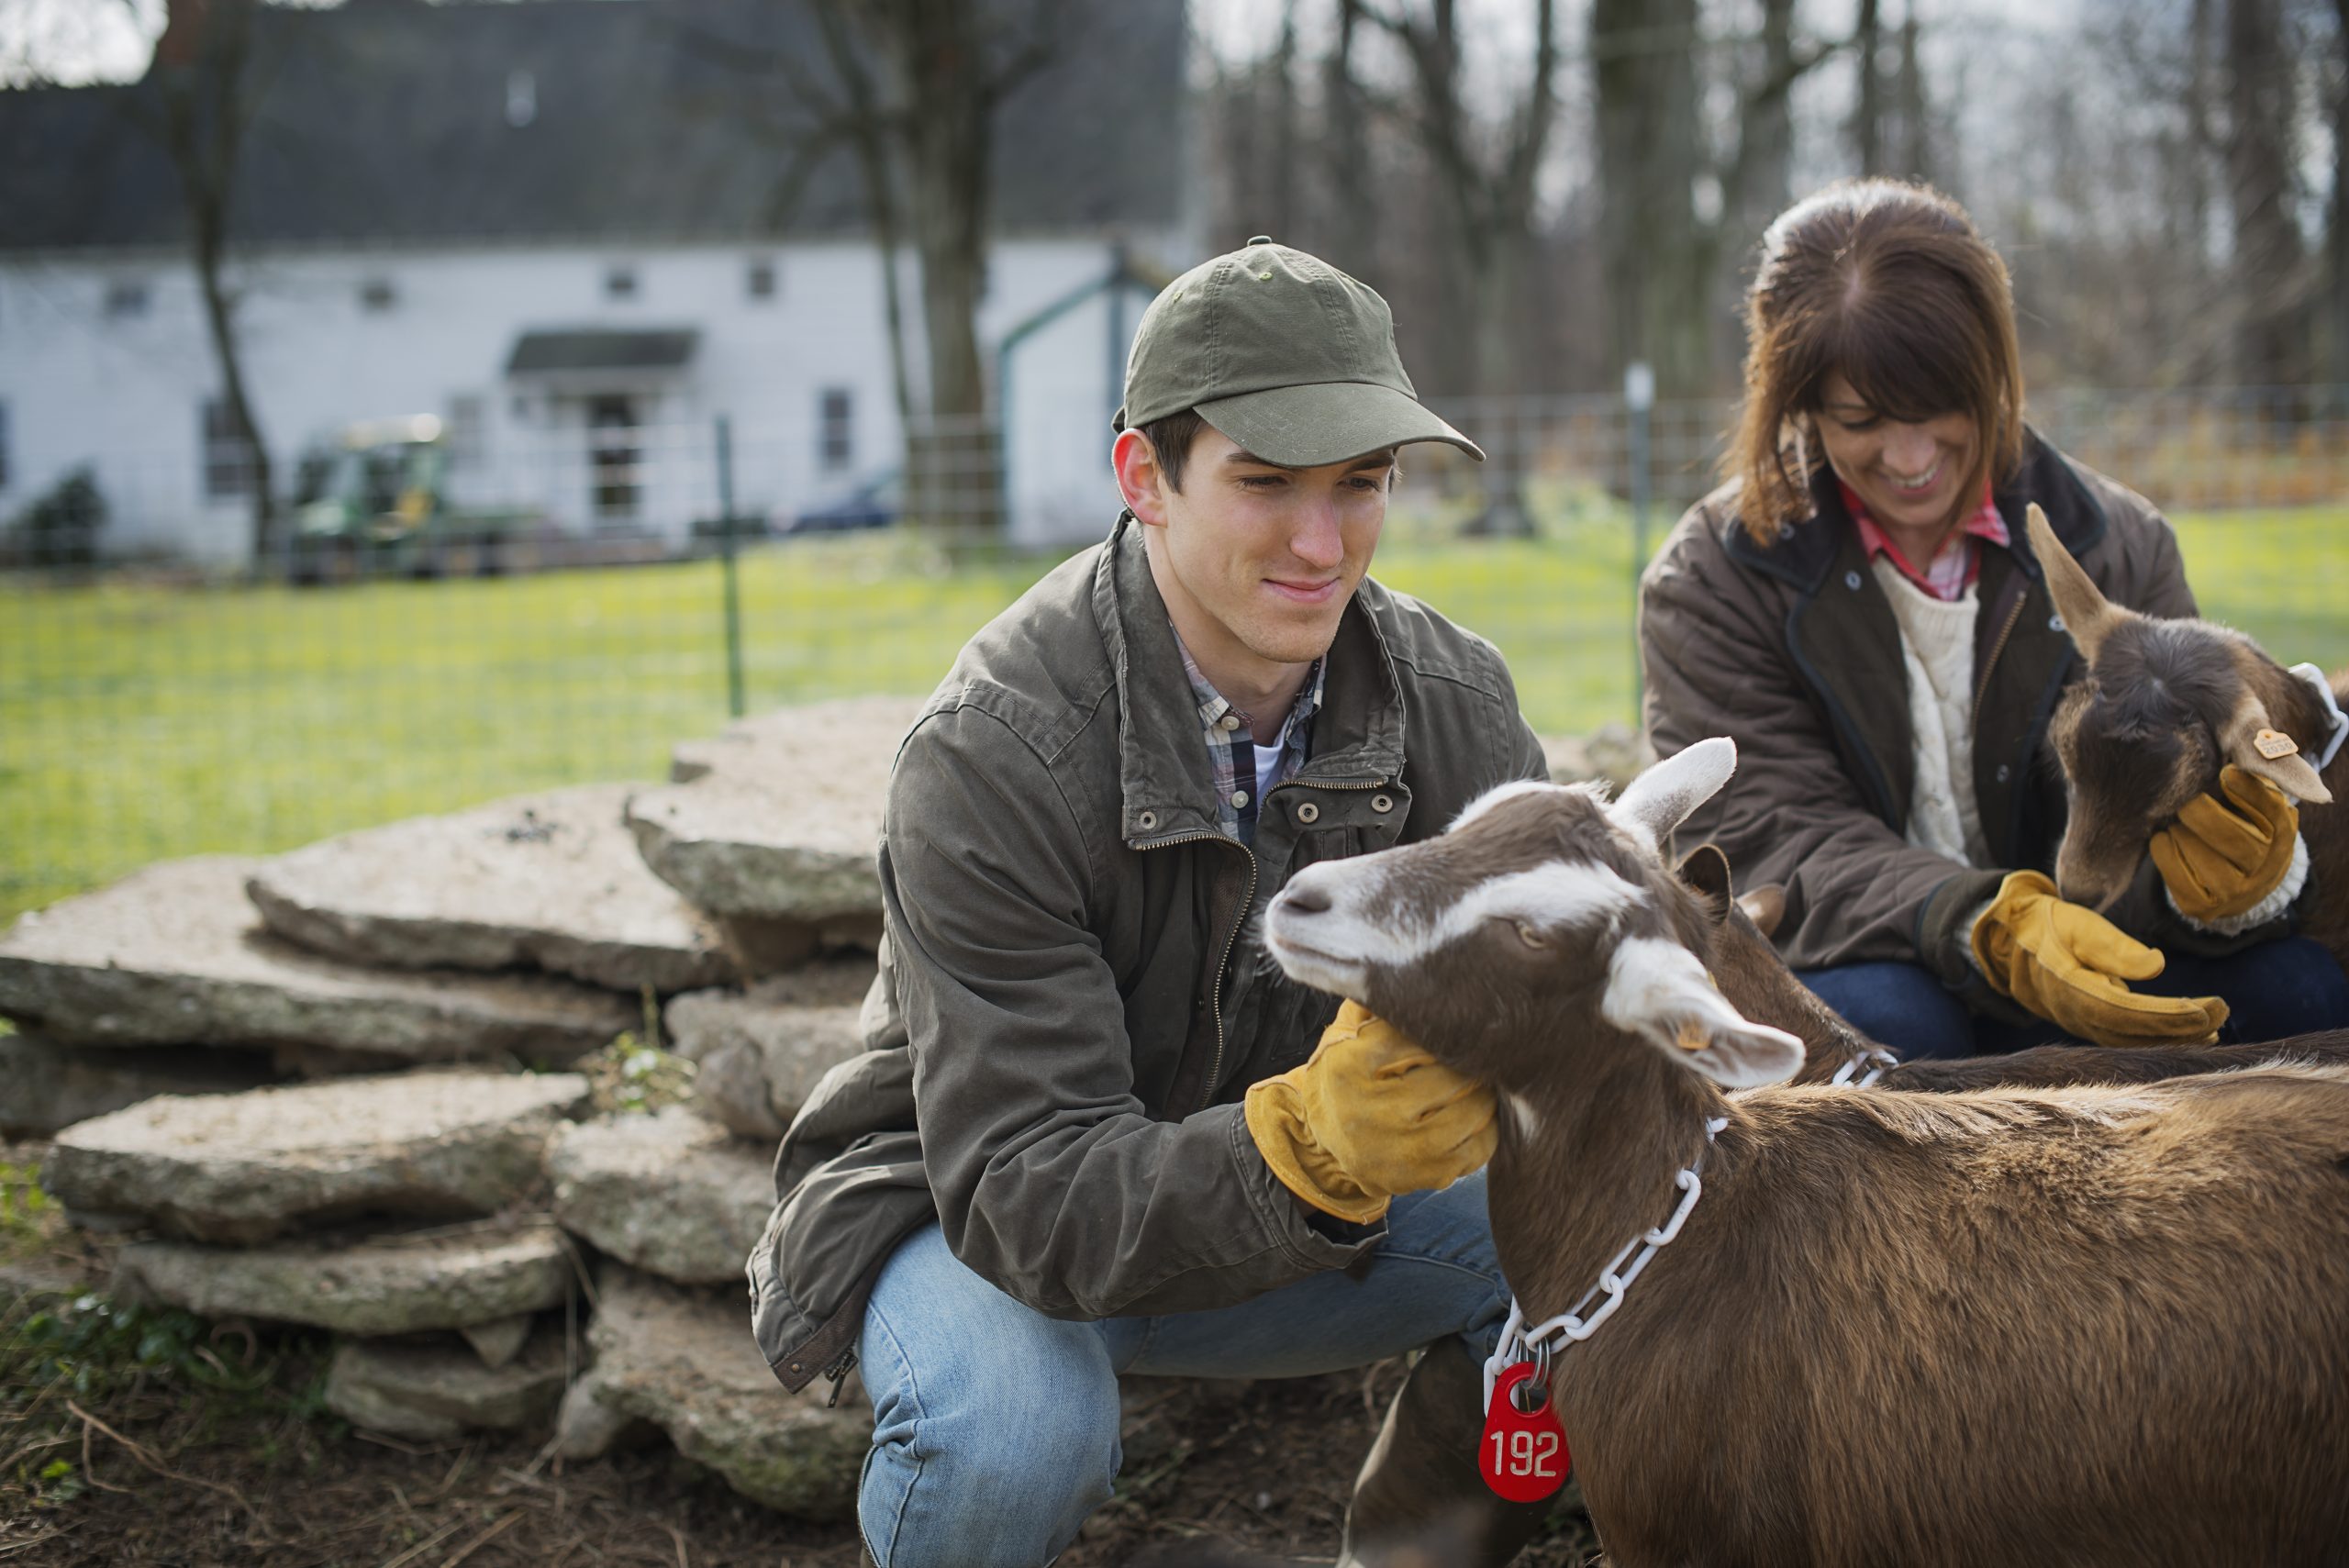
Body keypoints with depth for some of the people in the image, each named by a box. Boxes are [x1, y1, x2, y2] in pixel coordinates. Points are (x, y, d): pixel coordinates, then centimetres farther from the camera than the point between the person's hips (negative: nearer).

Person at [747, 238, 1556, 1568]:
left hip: (1276, 1199, 5)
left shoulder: (1451, 698, -11)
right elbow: (1027, 1194, -33)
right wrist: (1313, 1147, -51)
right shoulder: (991, 756, -28)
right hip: (967, 1210, -4)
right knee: (1013, 1426, -37)